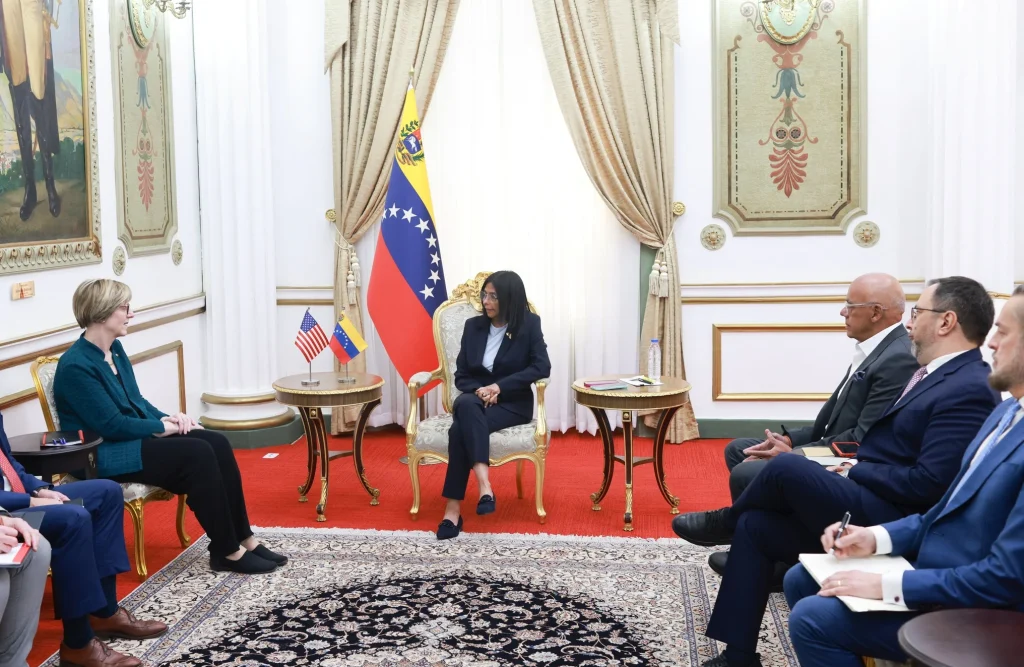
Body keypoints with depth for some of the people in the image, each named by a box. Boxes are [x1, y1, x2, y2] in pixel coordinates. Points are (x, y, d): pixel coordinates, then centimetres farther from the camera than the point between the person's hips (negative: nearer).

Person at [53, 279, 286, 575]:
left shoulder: (115, 348, 9)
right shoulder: (75, 366, -18)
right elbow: (111, 425, -21)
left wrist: (167, 417, -2)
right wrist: (164, 426, -14)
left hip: (135, 436, 9)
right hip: (105, 453, -9)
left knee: (217, 444, -12)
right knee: (198, 454, -25)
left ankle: (244, 539, -9)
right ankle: (227, 552, -15)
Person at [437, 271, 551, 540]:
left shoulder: (529, 324, 0)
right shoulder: (473, 326, 9)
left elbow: (542, 367, -11)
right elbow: (461, 375, 9)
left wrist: (499, 387, -18)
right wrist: (480, 392, -14)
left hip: (512, 404, -3)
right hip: (476, 400, 3)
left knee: (461, 429, -33)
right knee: (466, 404, -36)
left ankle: (454, 508, -35)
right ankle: (484, 484, -44)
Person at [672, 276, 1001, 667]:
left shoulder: (969, 390, -17)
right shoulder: (940, 374, 14)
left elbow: (929, 484, -23)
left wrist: (852, 473, -13)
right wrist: (853, 470, 4)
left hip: (890, 523, -10)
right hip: (873, 504, 10)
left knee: (787, 468, -21)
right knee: (754, 526, 1)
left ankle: (728, 521, 13)